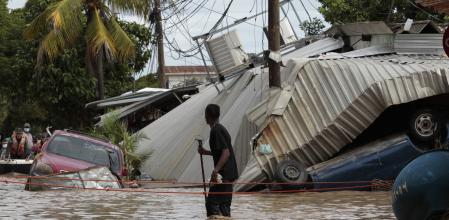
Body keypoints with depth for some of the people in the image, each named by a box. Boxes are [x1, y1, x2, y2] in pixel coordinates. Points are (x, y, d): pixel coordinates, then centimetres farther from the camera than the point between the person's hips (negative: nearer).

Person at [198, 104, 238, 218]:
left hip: (223, 173, -10)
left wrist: (215, 170, -28)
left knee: (212, 204, -9)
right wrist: (206, 152, 19)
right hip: (229, 174, 10)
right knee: (224, 204, 13)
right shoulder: (221, 128, 15)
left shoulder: (216, 130, -15)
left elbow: (226, 153, -22)